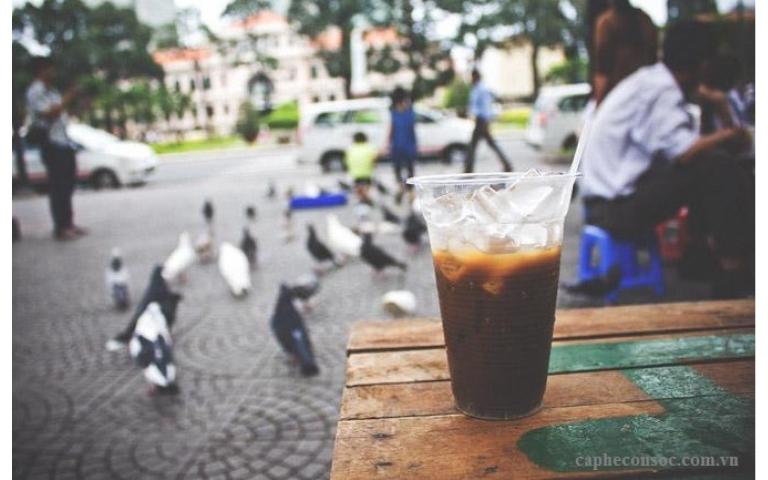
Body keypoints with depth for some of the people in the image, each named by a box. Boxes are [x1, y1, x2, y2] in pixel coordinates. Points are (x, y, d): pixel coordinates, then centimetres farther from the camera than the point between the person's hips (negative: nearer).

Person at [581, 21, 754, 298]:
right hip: (618, 208, -10)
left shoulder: (650, 81, 14)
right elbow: (685, 153, -26)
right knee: (717, 166, -16)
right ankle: (733, 271, -8)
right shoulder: (661, 90, -15)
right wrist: (725, 136, -8)